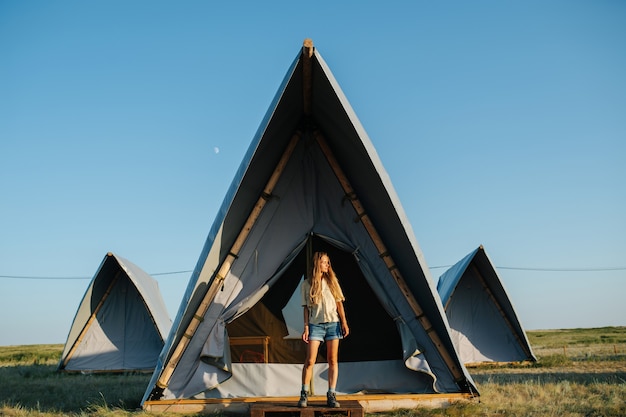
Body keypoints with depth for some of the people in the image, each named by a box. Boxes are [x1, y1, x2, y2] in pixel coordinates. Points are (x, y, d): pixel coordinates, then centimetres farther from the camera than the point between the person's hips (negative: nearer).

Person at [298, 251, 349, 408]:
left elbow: (339, 303, 9)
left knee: (333, 360, 1)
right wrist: (306, 327, -3)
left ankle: (331, 395, 6)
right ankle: (304, 394, 5)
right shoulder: (307, 284, 4)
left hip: (333, 324, 2)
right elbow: (306, 308, 4)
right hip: (315, 325, -2)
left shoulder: (332, 281, 9)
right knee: (310, 361, -7)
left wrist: (344, 322, 2)